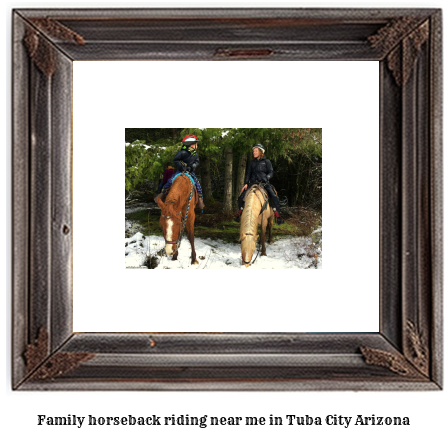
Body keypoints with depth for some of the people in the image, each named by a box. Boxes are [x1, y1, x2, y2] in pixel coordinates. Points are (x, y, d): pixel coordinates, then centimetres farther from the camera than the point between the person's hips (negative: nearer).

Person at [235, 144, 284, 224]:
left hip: (264, 184, -3)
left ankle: (277, 217, -12)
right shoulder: (252, 163, 16)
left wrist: (265, 178, -15)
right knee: (241, 198, -9)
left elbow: (271, 172, 3)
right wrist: (246, 183, 1)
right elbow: (248, 174, 15)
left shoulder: (266, 162, 7)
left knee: (274, 197, -22)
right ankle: (239, 214, 9)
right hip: (253, 184, 3)